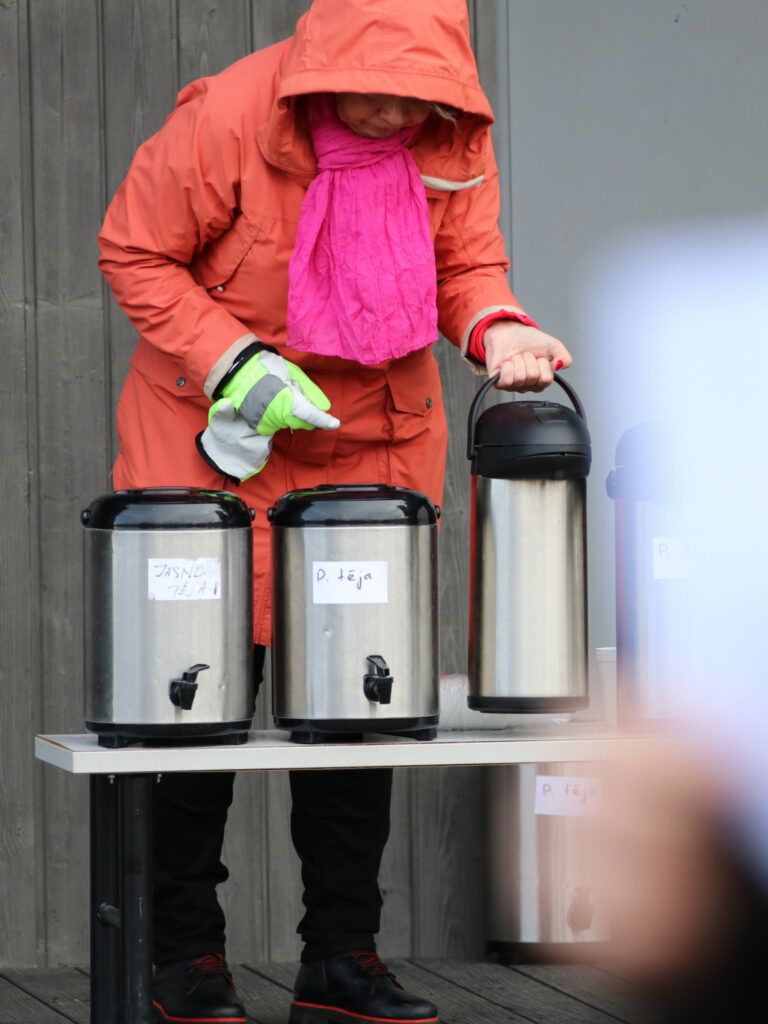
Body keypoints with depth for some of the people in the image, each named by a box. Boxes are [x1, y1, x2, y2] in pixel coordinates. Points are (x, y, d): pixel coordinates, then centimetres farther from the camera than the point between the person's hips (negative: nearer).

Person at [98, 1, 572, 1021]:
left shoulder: (454, 133, -8)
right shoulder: (227, 118, -20)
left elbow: (466, 262, 5)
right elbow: (135, 255, -11)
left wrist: (494, 328, -17)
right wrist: (233, 362, -21)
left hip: (377, 440, 4)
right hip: (220, 439, -4)